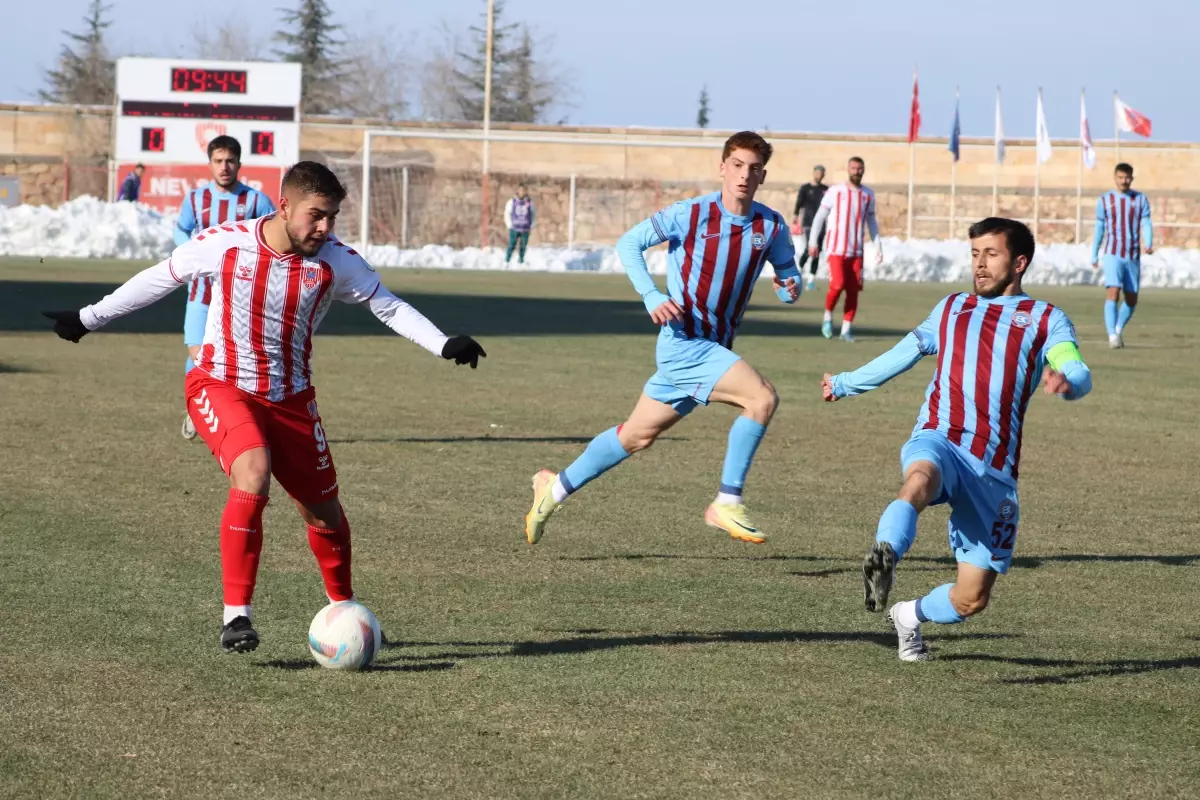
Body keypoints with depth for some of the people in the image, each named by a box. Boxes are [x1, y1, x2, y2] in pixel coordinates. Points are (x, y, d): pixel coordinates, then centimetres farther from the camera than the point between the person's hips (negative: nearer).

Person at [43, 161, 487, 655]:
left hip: (290, 398, 4)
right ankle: (236, 615, -24)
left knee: (323, 511, 10)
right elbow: (158, 280, 0)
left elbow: (389, 307, 1)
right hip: (220, 387, -3)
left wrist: (444, 345, -11)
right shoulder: (223, 244, -15)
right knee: (253, 475, -31)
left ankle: (342, 610, 38)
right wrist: (88, 319, 6)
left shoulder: (336, 262, -10)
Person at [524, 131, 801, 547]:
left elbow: (787, 272, 14)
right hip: (683, 343, -6)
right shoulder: (690, 214, -10)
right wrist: (651, 297, -14)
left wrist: (791, 287, -11)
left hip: (714, 348, 6)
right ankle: (727, 504, -16)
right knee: (762, 398, -24)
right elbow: (629, 243, -1)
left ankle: (556, 487, 33)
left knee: (637, 435, 17)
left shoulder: (772, 227, 1)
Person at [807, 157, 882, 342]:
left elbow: (871, 222, 17)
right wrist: (813, 242, -2)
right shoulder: (835, 192, -1)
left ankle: (846, 329, 7)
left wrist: (878, 247, 10)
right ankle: (828, 317, 7)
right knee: (837, 285, -17)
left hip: (856, 251, 3)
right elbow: (820, 217, 3)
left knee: (853, 290, -1)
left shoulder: (868, 195, 9)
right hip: (836, 248, -3)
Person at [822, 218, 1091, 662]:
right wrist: (845, 384, 50)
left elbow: (1080, 376, -6)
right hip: (939, 441, 0)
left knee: (972, 599, 2)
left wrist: (1066, 381, -32)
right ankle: (884, 557, -63)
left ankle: (909, 616, 32)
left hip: (993, 471, 0)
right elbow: (902, 355, 39)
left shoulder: (1045, 319, 11)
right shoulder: (952, 309, 22)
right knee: (921, 476, -40)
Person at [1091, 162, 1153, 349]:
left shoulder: (1141, 200, 8)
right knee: (1113, 292, -19)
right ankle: (1112, 335, -23)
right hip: (1113, 255, -2)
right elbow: (1099, 228, 11)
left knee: (1131, 299, 8)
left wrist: (1148, 244, -20)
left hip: (1133, 256, 2)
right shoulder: (1105, 200, 6)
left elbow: (1146, 224, -1)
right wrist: (1094, 256, 12)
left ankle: (1119, 328, 33)